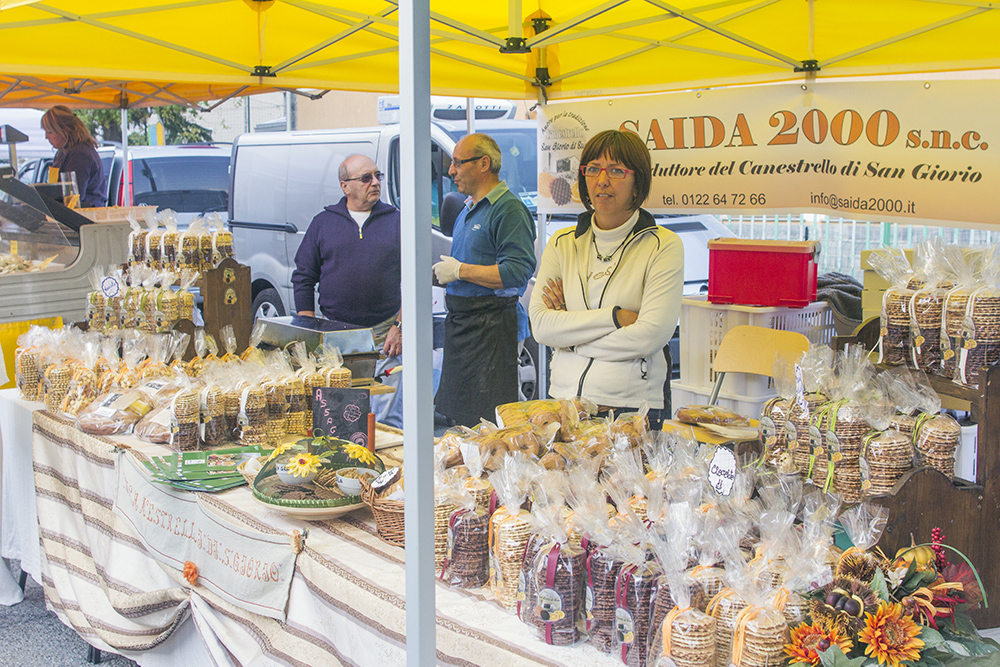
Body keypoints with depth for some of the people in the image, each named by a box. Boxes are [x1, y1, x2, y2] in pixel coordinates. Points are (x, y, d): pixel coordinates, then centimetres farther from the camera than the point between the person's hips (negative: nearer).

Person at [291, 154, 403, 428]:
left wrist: (400, 326, -2)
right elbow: (303, 278, 11)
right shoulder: (323, 222, 9)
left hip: (383, 337, -1)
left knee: (386, 417, -2)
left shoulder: (396, 221, 7)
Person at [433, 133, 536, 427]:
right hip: (459, 321, 10)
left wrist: (460, 271, -17)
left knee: (487, 423, -7)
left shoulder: (509, 210, -12)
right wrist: (440, 273, 12)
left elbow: (517, 272, -22)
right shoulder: (467, 210, 19)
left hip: (490, 323, -9)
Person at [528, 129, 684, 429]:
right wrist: (614, 317, -14)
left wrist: (570, 339, -6)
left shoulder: (664, 246, -4)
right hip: (564, 399, 3)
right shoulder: (562, 244, 8)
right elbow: (540, 326, -4)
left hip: (634, 407, -3)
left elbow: (650, 336, -14)